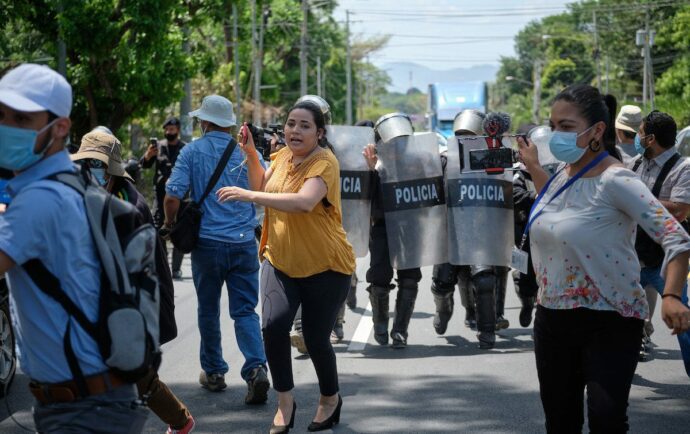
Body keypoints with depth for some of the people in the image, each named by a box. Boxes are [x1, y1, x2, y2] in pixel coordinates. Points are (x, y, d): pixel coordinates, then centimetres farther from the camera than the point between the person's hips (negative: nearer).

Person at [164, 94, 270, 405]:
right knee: (245, 310, 3)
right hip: (244, 242, 2)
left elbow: (173, 196, -10)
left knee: (208, 310, 14)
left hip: (207, 242, -1)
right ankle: (256, 367, -17)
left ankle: (213, 372, 23)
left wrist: (170, 224, 8)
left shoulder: (192, 152, -3)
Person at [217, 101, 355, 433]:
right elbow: (262, 188, 19)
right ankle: (285, 402, 3)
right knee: (273, 327, -15)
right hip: (280, 262, 5)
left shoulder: (324, 163, -19)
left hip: (324, 267, -5)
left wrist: (249, 195, -37)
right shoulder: (283, 156, 5)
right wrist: (251, 155, 3)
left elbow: (304, 202, -36)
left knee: (315, 339, 1)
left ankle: (330, 399, 31)